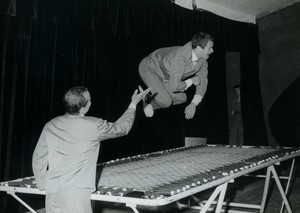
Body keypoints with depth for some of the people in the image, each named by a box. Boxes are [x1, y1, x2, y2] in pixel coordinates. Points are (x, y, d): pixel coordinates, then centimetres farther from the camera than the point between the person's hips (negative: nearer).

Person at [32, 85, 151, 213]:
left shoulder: (50, 126, 2)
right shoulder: (93, 126, -10)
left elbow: (38, 159, 8)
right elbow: (122, 128, 6)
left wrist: (43, 185, 20)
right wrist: (134, 104, 19)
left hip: (52, 192, 5)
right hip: (76, 192, -5)